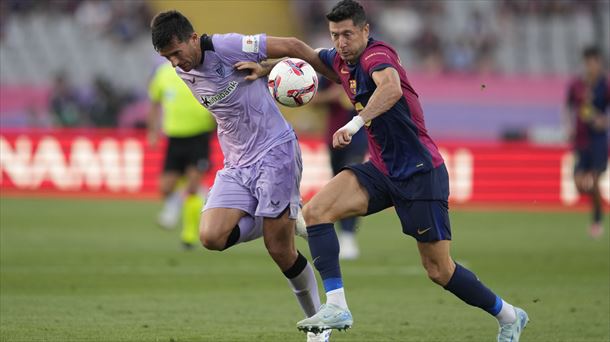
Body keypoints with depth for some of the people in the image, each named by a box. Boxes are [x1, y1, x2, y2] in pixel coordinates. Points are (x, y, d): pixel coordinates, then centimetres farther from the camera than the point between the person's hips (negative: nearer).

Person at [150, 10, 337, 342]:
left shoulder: (228, 47, -17)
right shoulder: (184, 73, 4)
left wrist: (338, 76, 1)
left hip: (275, 151, -6)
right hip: (236, 165, 6)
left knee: (280, 249, -8)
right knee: (211, 236, -15)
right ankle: (280, 219, 11)